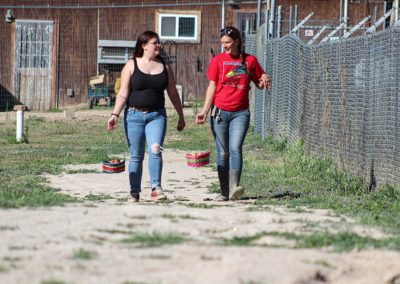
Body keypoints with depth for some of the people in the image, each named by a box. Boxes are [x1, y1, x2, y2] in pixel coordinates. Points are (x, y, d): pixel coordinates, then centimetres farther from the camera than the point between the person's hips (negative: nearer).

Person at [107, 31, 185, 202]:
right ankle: (134, 193, 11)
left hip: (157, 115, 1)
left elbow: (173, 94, 15)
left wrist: (181, 116, 17)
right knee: (136, 156, 3)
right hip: (134, 115, -1)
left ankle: (156, 188, -19)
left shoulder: (164, 67, 9)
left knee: (155, 150, -20)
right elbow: (123, 93, -2)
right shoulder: (131, 66, 1)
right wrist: (115, 114, -12)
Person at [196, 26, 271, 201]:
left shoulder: (250, 60, 5)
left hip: (240, 113, -1)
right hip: (220, 112, 1)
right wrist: (205, 111, -3)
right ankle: (224, 192, 6)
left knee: (235, 148, -17)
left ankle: (234, 188, -23)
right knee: (222, 153, 3)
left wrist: (264, 79, -9)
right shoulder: (218, 60, 3)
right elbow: (212, 86, 4)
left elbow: (259, 84, 15)